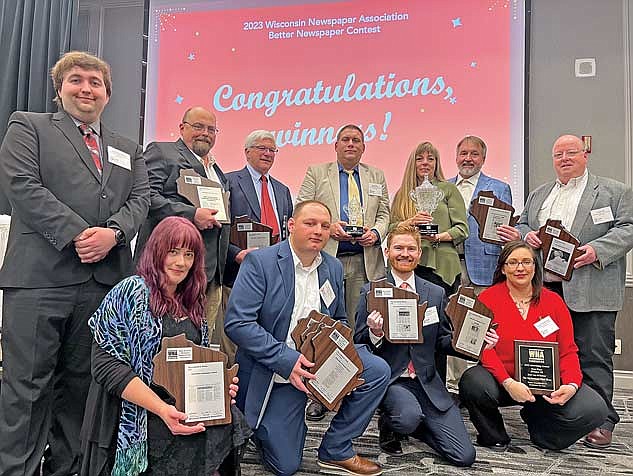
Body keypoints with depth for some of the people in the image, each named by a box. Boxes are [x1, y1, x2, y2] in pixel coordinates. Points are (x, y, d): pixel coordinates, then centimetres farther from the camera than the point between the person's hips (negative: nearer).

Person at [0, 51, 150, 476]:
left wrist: (113, 232, -10)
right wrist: (77, 234, -13)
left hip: (105, 280, 4)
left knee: (81, 383, 11)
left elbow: (140, 199, 11)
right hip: (40, 277, -4)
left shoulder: (129, 150, 23)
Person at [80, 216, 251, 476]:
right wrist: (162, 409, -21)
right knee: (203, 437, -28)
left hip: (187, 405, 6)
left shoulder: (191, 304, 15)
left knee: (231, 419, -21)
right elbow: (107, 365, -13)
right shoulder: (131, 292, -5)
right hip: (136, 414, -6)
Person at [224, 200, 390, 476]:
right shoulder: (260, 262, -14)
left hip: (319, 361, 5)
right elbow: (236, 322, -22)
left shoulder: (334, 268, 4)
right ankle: (261, 428, 34)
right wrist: (286, 360, -27)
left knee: (377, 370, -17)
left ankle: (336, 451, 1)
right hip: (274, 370, -4)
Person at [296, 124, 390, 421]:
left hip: (364, 262, 2)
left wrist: (376, 232, -5)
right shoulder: (316, 173, 10)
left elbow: (384, 214, 16)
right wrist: (327, 226, -13)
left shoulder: (377, 177, 18)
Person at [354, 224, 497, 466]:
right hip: (390, 379, -3)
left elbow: (443, 340, 12)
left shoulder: (436, 293, 7)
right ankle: (388, 427, 3)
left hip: (427, 381, 3)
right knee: (409, 415, -35)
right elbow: (358, 343, 0)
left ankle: (411, 424, 20)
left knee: (465, 456, -5)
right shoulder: (371, 292, -2)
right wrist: (375, 332, -22)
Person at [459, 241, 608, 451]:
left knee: (594, 409, -21)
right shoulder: (488, 298, -3)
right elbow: (484, 348, -11)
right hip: (502, 382, -2)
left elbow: (568, 351, 4)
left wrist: (571, 385, -16)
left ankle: (535, 418, 12)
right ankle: (494, 437, 0)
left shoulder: (554, 301, 6)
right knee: (473, 384, -34)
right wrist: (508, 383, -26)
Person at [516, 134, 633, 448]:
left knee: (593, 356, -2)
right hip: (544, 287, 5)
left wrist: (596, 250, -18)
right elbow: (521, 225, 21)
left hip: (590, 290, -5)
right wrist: (527, 235, -2)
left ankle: (601, 422, 9)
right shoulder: (538, 195, 21)